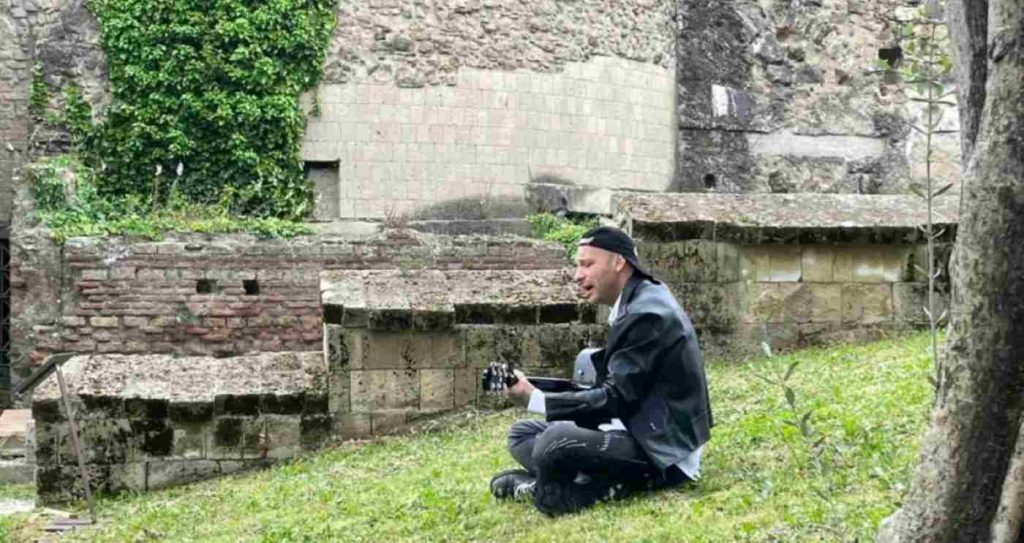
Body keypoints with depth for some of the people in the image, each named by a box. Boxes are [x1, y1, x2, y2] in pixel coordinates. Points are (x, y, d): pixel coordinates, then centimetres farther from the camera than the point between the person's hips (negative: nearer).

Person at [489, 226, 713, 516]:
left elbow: (615, 399, -21)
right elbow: (614, 389, 11)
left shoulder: (647, 315, -18)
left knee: (555, 441, -34)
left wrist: (534, 399, -20)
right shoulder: (636, 305, 11)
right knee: (522, 433, 11)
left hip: (661, 453, -11)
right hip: (640, 432, 11)